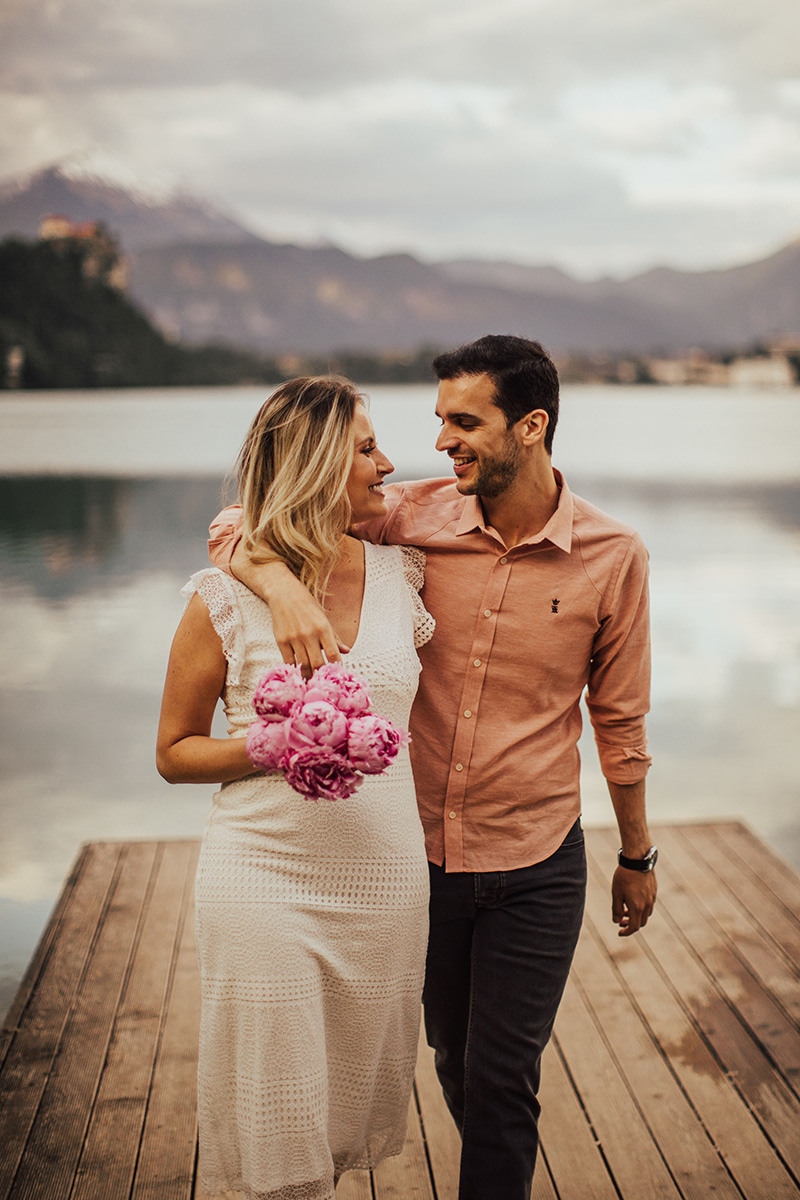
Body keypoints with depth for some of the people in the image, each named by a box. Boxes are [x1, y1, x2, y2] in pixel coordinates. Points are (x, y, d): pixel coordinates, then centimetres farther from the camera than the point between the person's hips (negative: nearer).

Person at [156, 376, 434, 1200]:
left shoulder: (400, 572, 3)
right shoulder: (225, 597, -8)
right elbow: (174, 752, -2)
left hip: (387, 877, 4)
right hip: (267, 880, -4)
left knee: (359, 1111, 17)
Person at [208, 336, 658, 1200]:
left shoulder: (612, 556, -11)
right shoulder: (417, 517, -9)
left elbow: (618, 720, 0)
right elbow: (236, 528, -8)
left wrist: (636, 856, 9)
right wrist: (284, 587, -30)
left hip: (534, 868, -3)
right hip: (422, 851, 3)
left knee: (502, 1078, 6)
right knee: (453, 1056, 23)